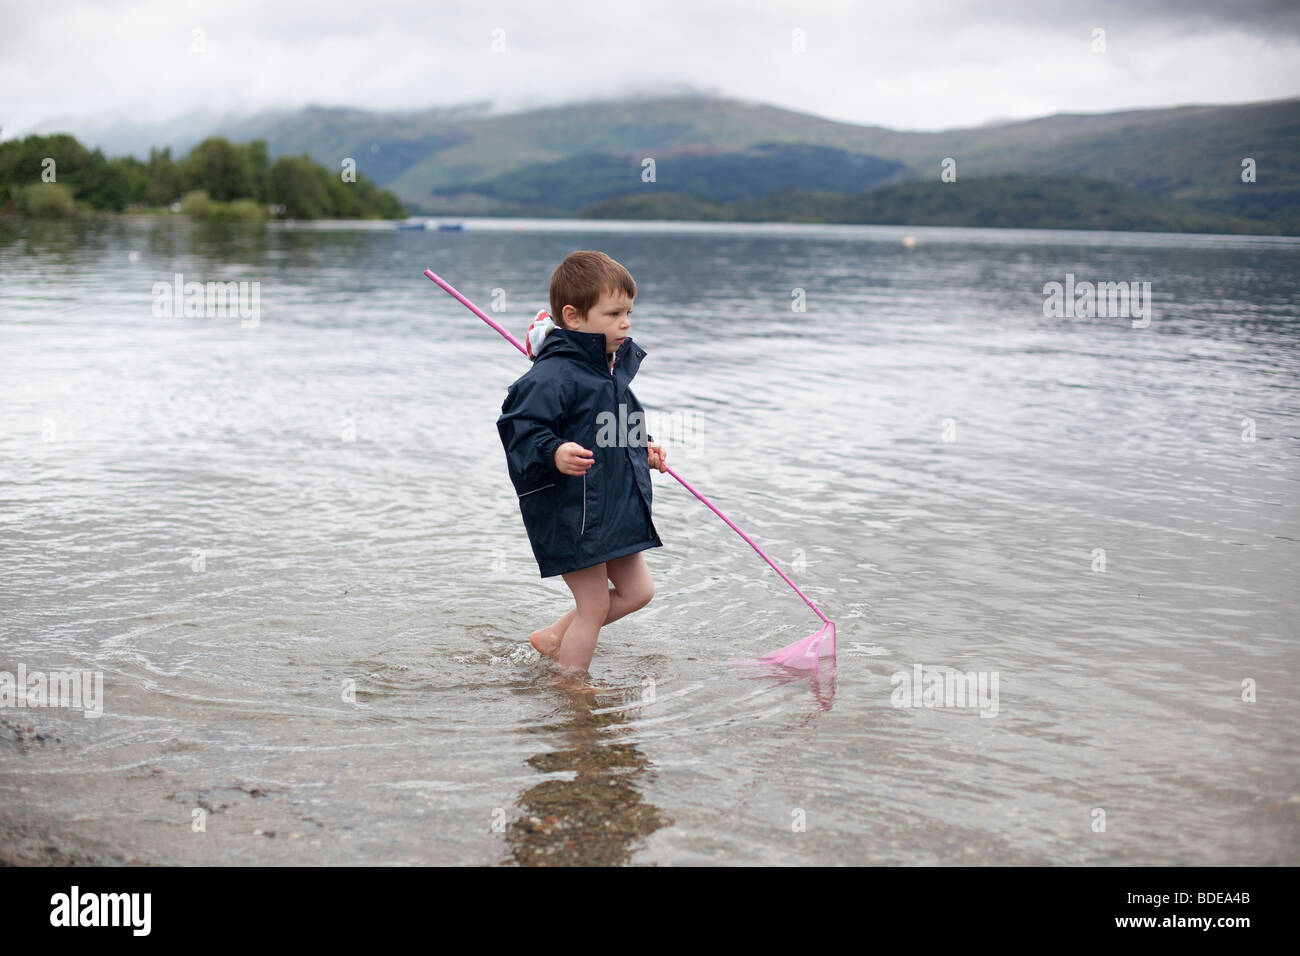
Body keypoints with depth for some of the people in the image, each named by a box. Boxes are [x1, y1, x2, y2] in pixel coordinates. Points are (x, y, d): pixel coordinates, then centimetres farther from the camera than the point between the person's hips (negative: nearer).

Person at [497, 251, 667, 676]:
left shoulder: (616, 368, 11)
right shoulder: (552, 375, -20)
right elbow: (520, 430, -26)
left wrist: (645, 449, 14)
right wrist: (554, 454, -42)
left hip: (616, 508, 9)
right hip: (571, 513, -9)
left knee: (637, 591, 17)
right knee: (594, 604, 1)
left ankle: (552, 637, 32)